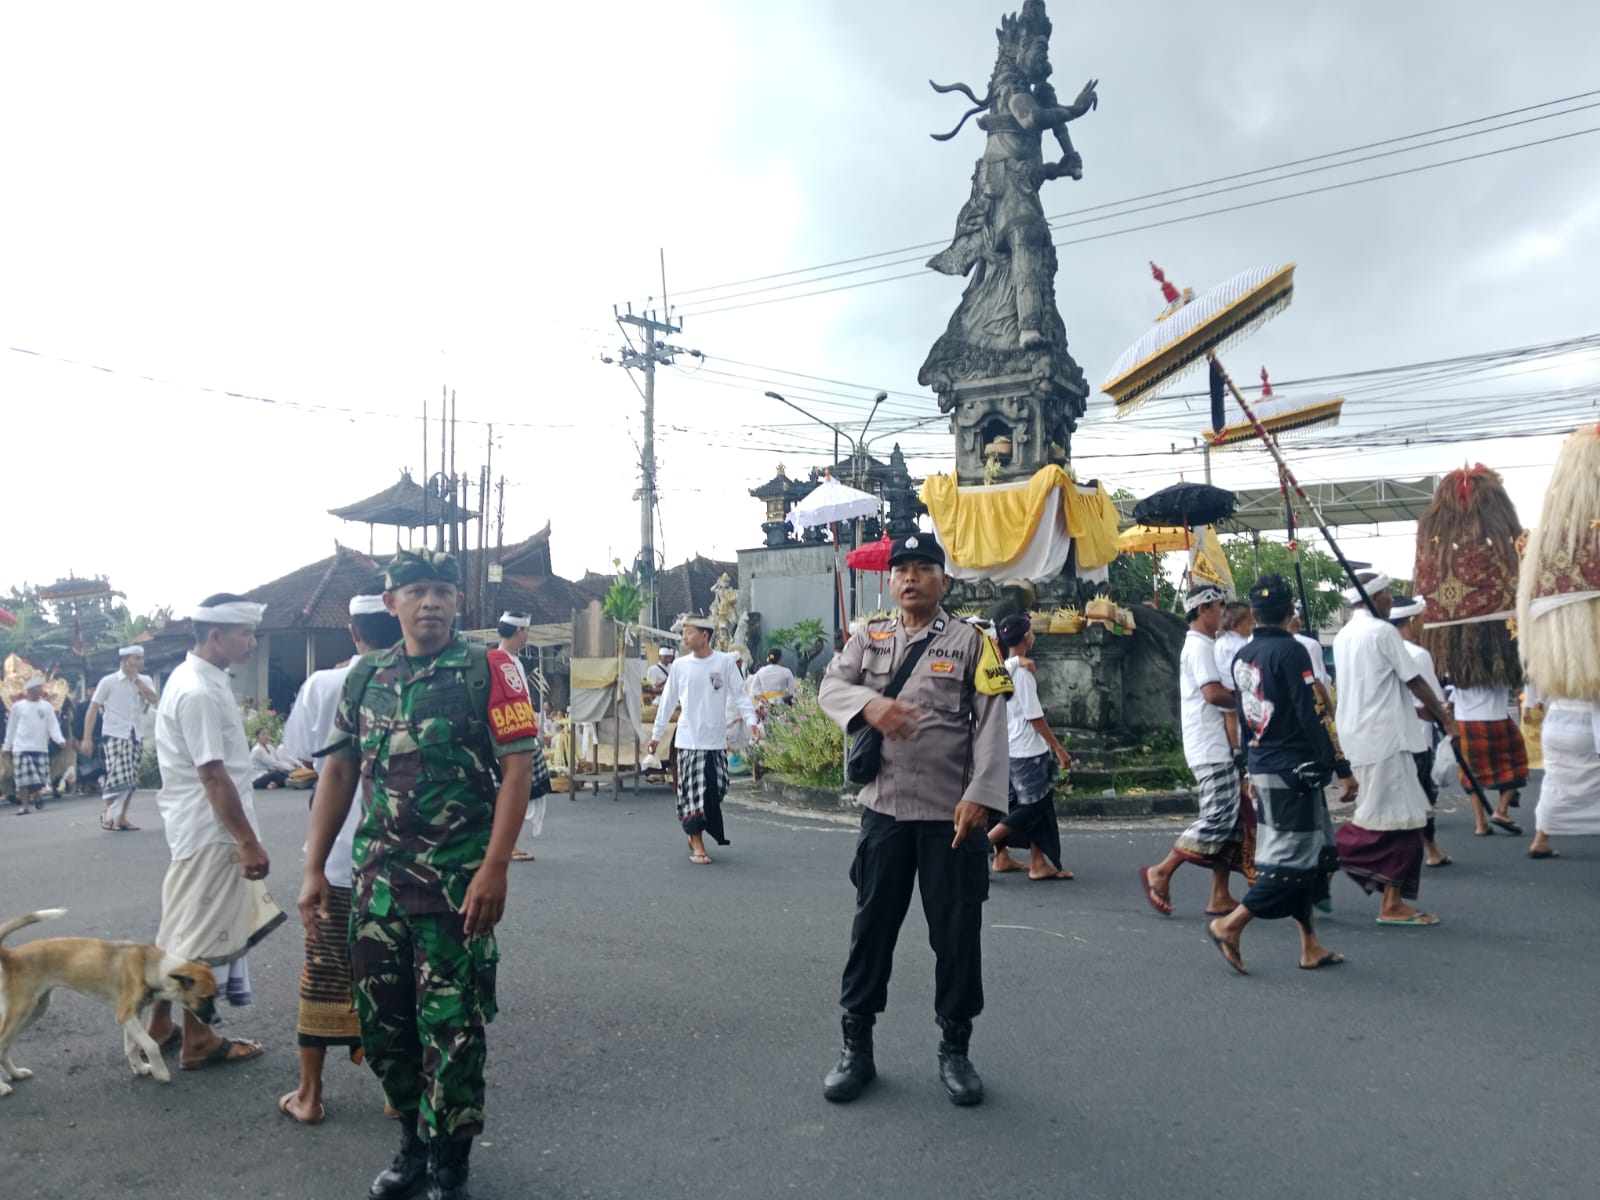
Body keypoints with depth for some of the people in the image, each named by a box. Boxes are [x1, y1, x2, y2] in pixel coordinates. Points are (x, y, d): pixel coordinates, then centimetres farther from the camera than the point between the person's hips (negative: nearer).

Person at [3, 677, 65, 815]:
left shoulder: (46, 706, 5)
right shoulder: (18, 706, 3)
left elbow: (53, 726, -1)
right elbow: (11, 727, 10)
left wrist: (60, 740, -17)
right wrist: (7, 747, 14)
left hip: (41, 747, 2)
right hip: (22, 747, -1)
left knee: (40, 777, 1)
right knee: (24, 778, -7)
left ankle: (36, 796, 28)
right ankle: (25, 806, 1)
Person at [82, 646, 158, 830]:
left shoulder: (145, 680, 7)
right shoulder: (108, 681, -4)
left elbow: (154, 700, -11)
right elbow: (92, 709, -4)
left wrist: (137, 679, -10)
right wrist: (87, 738, -8)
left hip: (136, 736, 5)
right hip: (115, 735, -5)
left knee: (131, 780, 7)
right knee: (118, 777, -14)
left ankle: (121, 818, 17)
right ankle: (105, 814, 2)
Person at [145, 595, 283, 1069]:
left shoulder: (201, 679, 10)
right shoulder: (199, 693, -22)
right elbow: (213, 775, -23)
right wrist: (249, 842, -20)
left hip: (202, 830, 10)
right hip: (211, 833, -10)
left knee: (184, 931, 20)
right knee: (202, 939, 3)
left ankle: (159, 1024, 33)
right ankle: (198, 1042, 16)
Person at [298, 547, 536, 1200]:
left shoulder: (487, 672, -6)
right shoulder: (365, 677, 8)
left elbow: (517, 769, -11)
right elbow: (338, 771, 12)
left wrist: (494, 869, -18)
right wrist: (314, 869, 9)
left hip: (458, 883, -5)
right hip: (377, 880, 5)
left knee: (452, 1027, 3)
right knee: (381, 1020, 14)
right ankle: (414, 1140, 36)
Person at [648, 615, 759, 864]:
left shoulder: (725, 661, -2)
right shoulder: (680, 666, 3)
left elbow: (739, 695, 0)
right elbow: (668, 701, 11)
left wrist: (751, 720, -14)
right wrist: (656, 733, 13)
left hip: (716, 740, 0)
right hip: (688, 740, 0)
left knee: (714, 792, 5)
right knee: (692, 793, -4)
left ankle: (695, 833, 27)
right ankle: (697, 846, 3)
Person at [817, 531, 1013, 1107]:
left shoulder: (971, 641, 0)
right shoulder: (868, 639, 10)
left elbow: (991, 723, -6)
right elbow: (831, 686, -3)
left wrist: (980, 794, -17)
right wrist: (870, 703, -24)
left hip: (953, 814, -2)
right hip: (884, 808, 2)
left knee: (956, 932, 6)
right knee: (871, 926, 9)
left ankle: (954, 1048, 24)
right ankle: (857, 1045, 23)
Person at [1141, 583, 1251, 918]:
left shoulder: (1200, 646, 21)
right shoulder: (1200, 646, -11)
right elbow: (1213, 693, -22)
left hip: (1218, 748, 10)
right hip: (1211, 749, -10)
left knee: (1230, 820, 9)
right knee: (1217, 818, -11)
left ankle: (1220, 897, 10)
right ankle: (1161, 872, -5)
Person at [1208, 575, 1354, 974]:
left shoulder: (1242, 656, 10)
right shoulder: (1290, 651, -14)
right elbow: (1313, 717, -17)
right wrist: (1342, 769, -13)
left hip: (1262, 768, 9)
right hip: (1294, 770, -8)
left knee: (1310, 855, 16)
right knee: (1292, 859, -2)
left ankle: (1311, 947, 20)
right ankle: (1231, 925, -4)